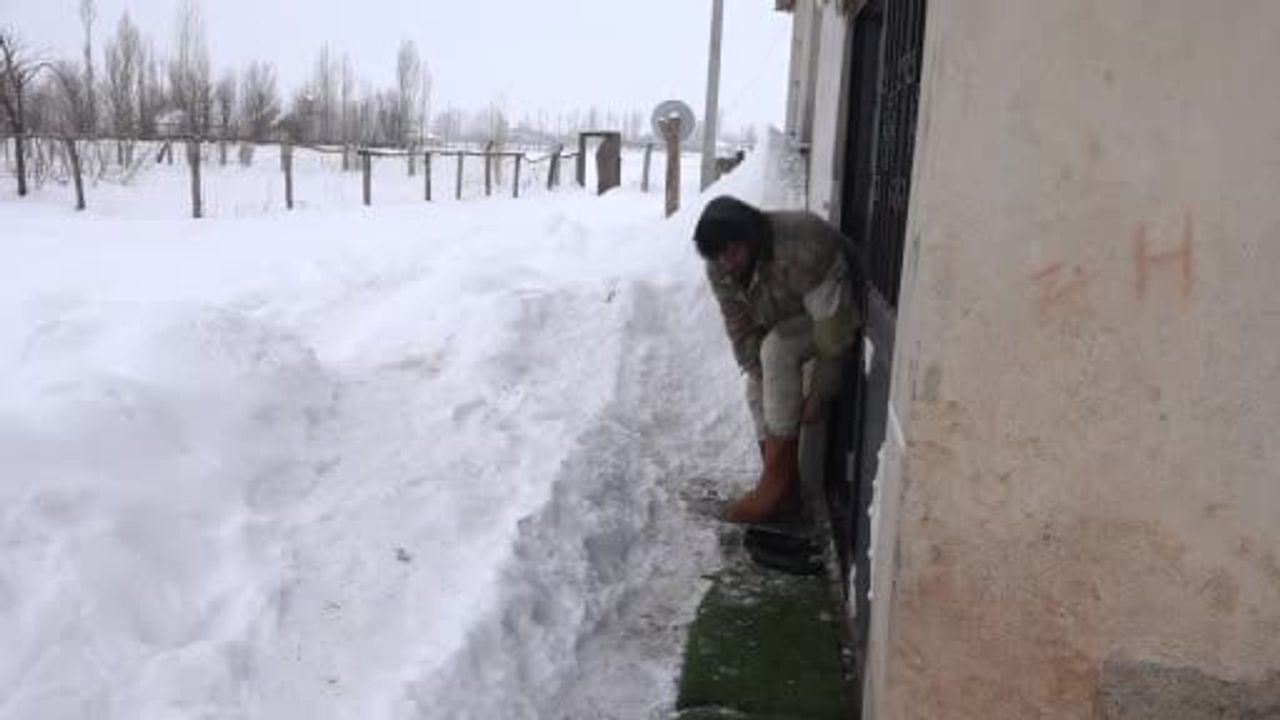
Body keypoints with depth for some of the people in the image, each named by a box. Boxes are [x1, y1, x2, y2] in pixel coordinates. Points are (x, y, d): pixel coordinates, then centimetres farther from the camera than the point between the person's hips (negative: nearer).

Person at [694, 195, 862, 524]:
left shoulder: (803, 250, -39)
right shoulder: (719, 267, -20)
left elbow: (834, 333, -33)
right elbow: (740, 327, -10)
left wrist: (819, 395, -26)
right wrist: (760, 378, -17)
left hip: (833, 314, -7)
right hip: (782, 320, 7)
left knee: (777, 349, -30)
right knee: (759, 390, -8)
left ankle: (775, 482, -24)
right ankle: (785, 491, 2)